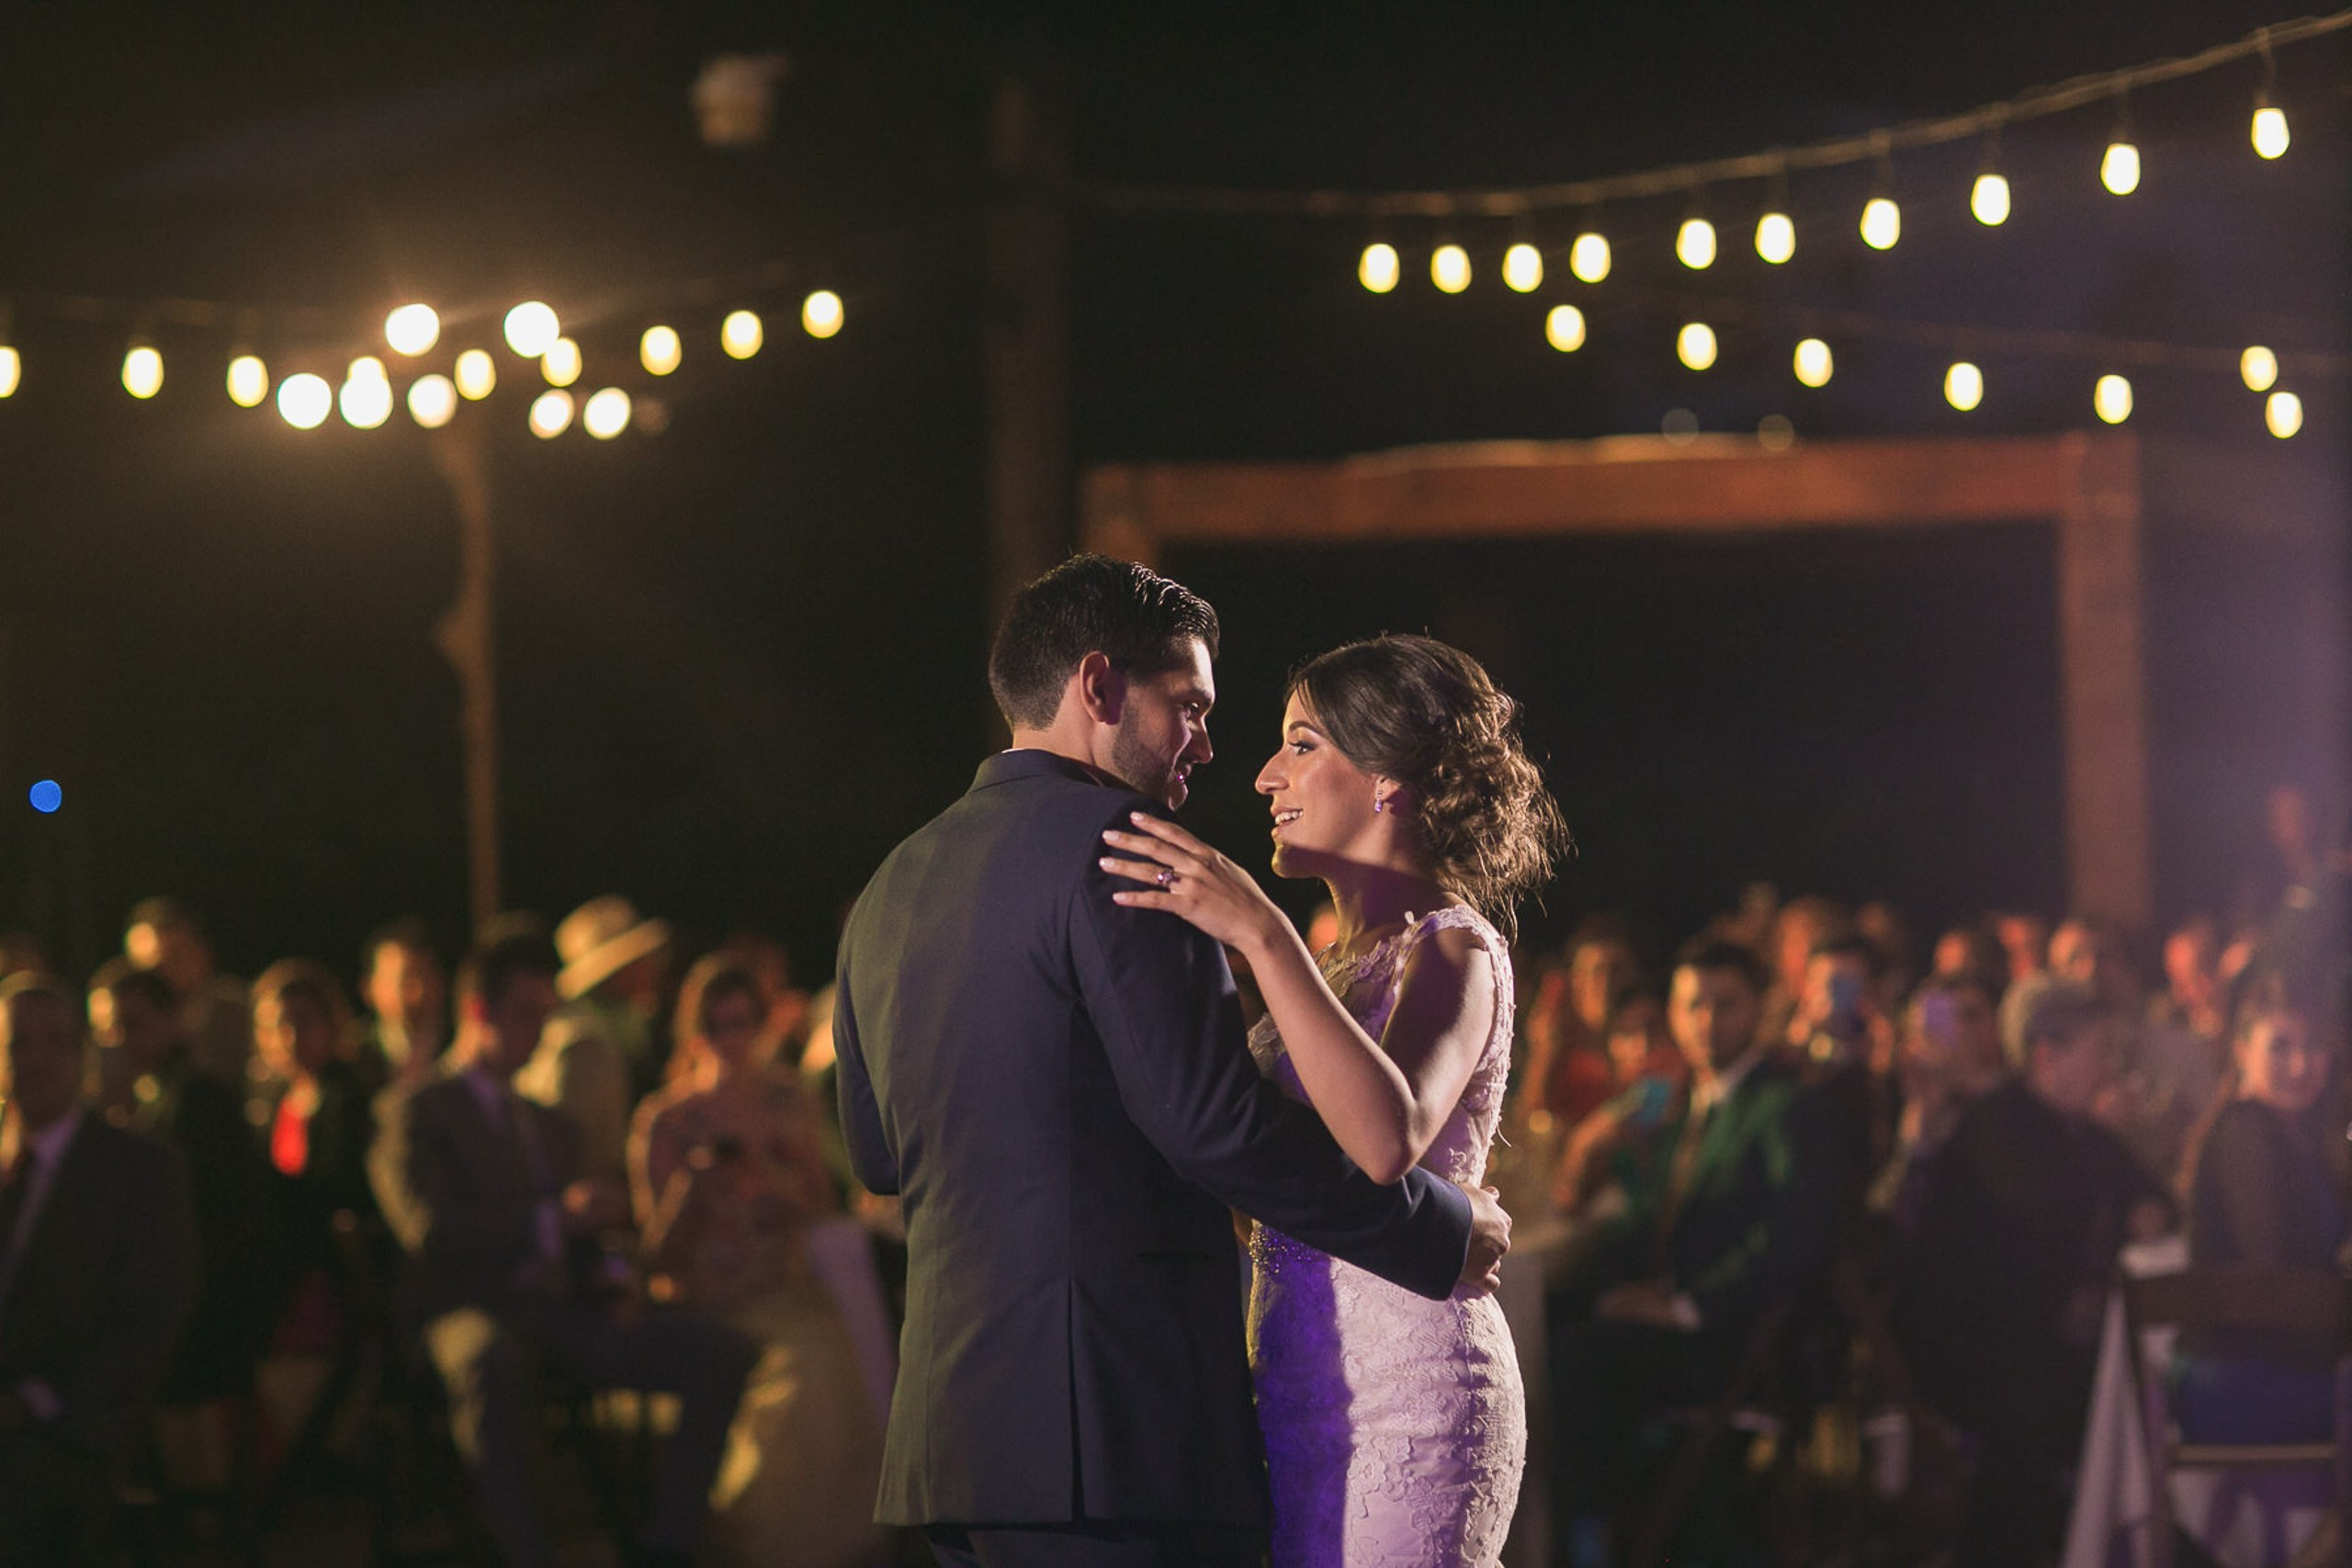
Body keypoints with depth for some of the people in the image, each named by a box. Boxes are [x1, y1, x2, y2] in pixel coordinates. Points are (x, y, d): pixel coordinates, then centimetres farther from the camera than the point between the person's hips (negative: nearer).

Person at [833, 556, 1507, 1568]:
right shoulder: (1109, 848, -9)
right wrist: (1441, 1232, -6)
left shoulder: (891, 889, 17)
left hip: (950, 1429, 9)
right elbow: (1214, 1121, -16)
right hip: (1118, 1431, -9)